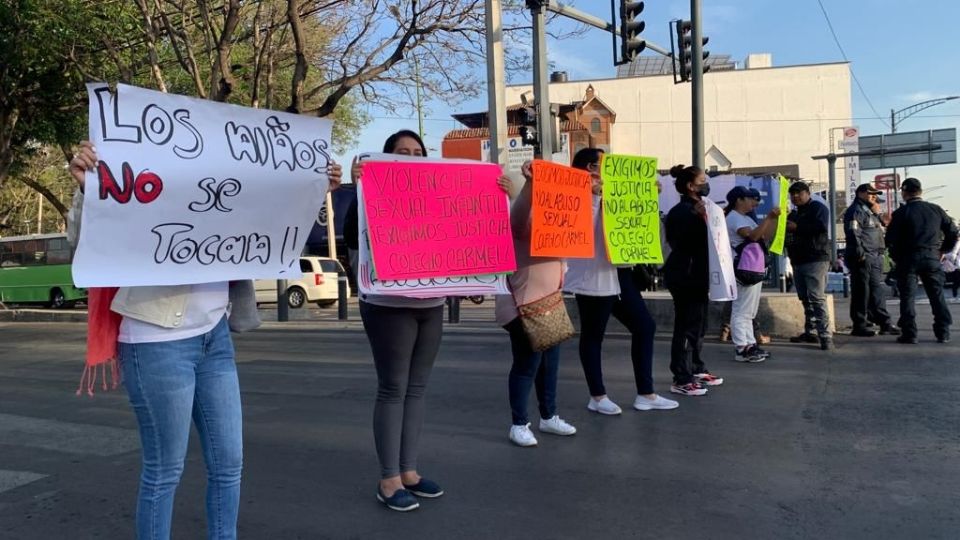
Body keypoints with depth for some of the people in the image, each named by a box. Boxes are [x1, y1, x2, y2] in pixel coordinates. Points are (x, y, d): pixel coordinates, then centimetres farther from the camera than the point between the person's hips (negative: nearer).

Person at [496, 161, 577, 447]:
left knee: (550, 363, 15)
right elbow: (519, 211, -34)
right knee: (527, 365, -4)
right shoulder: (522, 221, -11)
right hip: (525, 306, -9)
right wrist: (530, 182, -50)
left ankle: (548, 417, 28)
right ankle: (519, 425, 7)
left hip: (550, 303, 9)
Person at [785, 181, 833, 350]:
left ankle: (825, 336, -17)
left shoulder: (818, 207, -2)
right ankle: (809, 332, 16)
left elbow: (822, 226, -20)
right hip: (798, 261, 8)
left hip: (816, 259, -8)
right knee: (805, 299, 10)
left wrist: (797, 227, -19)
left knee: (817, 298, -15)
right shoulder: (793, 214, 23)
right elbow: (788, 232, 30)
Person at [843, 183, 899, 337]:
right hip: (863, 258, -10)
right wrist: (860, 253, -23)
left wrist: (878, 214, 9)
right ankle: (859, 326, -2)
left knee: (877, 291, 12)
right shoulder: (856, 210, -9)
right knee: (861, 292, -6)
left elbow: (881, 227, 25)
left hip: (875, 257, 10)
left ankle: (884, 323, 18)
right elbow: (853, 233, -19)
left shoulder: (869, 211, 22)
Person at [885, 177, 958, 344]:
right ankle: (943, 333, 13)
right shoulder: (936, 210, 6)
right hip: (932, 257, 3)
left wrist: (896, 258, 4)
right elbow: (953, 232, 9)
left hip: (908, 258, -3)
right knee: (937, 295, 11)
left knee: (907, 297, 2)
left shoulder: (901, 213, -6)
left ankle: (909, 334, -1)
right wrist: (943, 250, 18)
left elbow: (891, 239, -9)